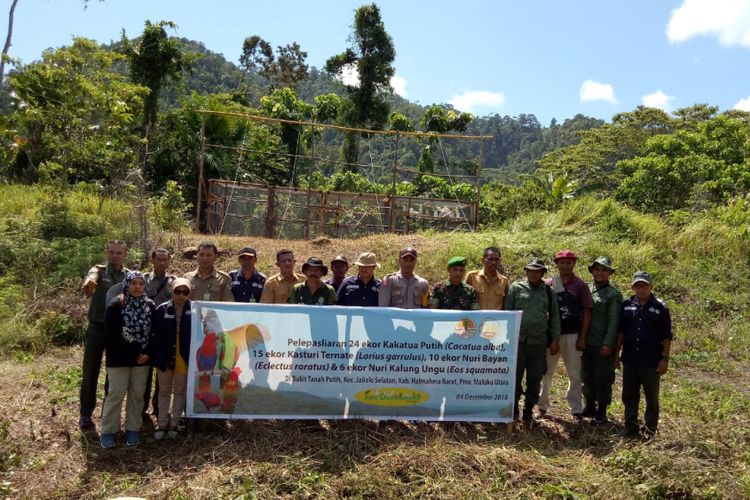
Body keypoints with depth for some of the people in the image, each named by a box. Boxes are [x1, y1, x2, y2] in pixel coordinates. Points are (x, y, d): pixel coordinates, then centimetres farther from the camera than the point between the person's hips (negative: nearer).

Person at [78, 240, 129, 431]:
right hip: (97, 328, -1)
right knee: (90, 373, 5)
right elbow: (91, 276, -25)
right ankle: (86, 414, 20)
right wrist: (89, 282, -50)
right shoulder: (99, 270, -1)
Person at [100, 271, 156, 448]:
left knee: (137, 395, 9)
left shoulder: (150, 306, 2)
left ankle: (133, 429, 20)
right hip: (119, 358, -3)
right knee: (115, 394, 1)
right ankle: (108, 431, 13)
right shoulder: (116, 306, -8)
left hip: (142, 359, 3)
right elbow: (110, 335, -11)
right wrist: (133, 354, -11)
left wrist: (147, 353, -9)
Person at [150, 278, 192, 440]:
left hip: (184, 359, -1)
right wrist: (157, 359, -12)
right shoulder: (162, 310, -6)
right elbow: (157, 337, -6)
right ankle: (162, 423, 24)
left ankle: (174, 423, 24)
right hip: (166, 358, 1)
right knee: (164, 392, 13)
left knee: (180, 392, 12)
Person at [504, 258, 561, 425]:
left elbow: (554, 315, 12)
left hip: (539, 342, 2)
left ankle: (528, 411, 22)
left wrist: (555, 339, 7)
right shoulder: (516, 287, 2)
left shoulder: (548, 291, 9)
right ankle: (513, 408, 17)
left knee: (535, 379, 8)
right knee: (514, 376, 2)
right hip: (518, 340, -2)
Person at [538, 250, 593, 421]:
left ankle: (576, 410, 17)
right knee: (546, 372, 10)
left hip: (572, 336, -1)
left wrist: (582, 337, -6)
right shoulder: (549, 284, 3)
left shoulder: (580, 285, 0)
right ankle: (542, 406, 22)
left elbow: (587, 312, -1)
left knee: (575, 374, 7)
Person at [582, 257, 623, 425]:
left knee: (603, 379, 5)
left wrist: (608, 344, -15)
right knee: (587, 377, 14)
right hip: (586, 343, 5)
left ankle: (601, 412, 17)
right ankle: (589, 407, 29)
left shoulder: (613, 294, -5)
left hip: (603, 345, -5)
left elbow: (614, 321, -10)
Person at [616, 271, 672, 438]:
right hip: (629, 359, 3)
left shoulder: (660, 307, -6)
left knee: (652, 398, 10)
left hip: (651, 360, -3)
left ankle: (650, 429, 22)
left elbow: (667, 336, -4)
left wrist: (665, 358, -7)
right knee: (629, 396, 11)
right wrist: (617, 352, 8)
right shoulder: (627, 305, 3)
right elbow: (621, 331, 10)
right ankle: (630, 427, 22)